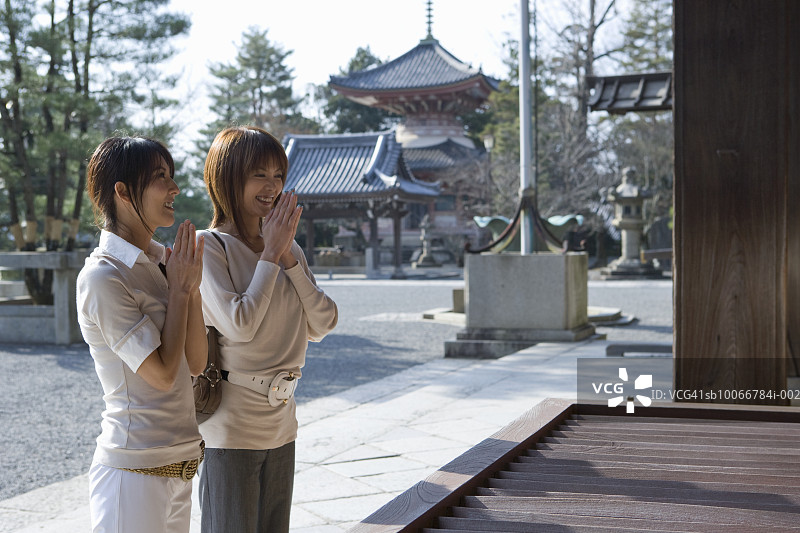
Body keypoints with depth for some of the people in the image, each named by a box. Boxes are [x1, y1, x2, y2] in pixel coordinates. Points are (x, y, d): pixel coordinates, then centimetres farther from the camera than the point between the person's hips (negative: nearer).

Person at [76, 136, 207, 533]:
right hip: (135, 470, -8)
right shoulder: (102, 276, -15)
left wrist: (192, 285, -3)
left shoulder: (161, 262, 9)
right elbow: (163, 373, -17)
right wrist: (178, 289, -9)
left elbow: (196, 363, 6)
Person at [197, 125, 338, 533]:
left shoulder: (289, 248, 9)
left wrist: (288, 257, -8)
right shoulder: (209, 247, -11)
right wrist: (271, 254, -15)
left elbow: (322, 325, 1)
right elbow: (239, 324, -22)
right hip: (230, 426, -7)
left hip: (281, 420, 7)